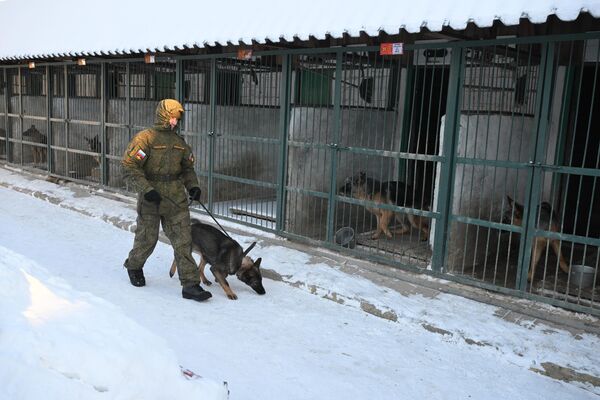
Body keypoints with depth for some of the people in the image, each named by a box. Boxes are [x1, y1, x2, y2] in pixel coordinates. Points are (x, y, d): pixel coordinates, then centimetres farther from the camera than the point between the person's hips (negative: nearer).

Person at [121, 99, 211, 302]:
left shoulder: (179, 142, 12)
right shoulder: (145, 138, -8)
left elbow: (188, 167, 21)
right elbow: (129, 167, -14)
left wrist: (192, 186, 3)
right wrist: (146, 190, -21)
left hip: (177, 200, 5)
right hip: (151, 200, -5)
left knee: (183, 241, -1)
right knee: (147, 239, 10)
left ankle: (190, 284, 3)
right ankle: (134, 266, 41)